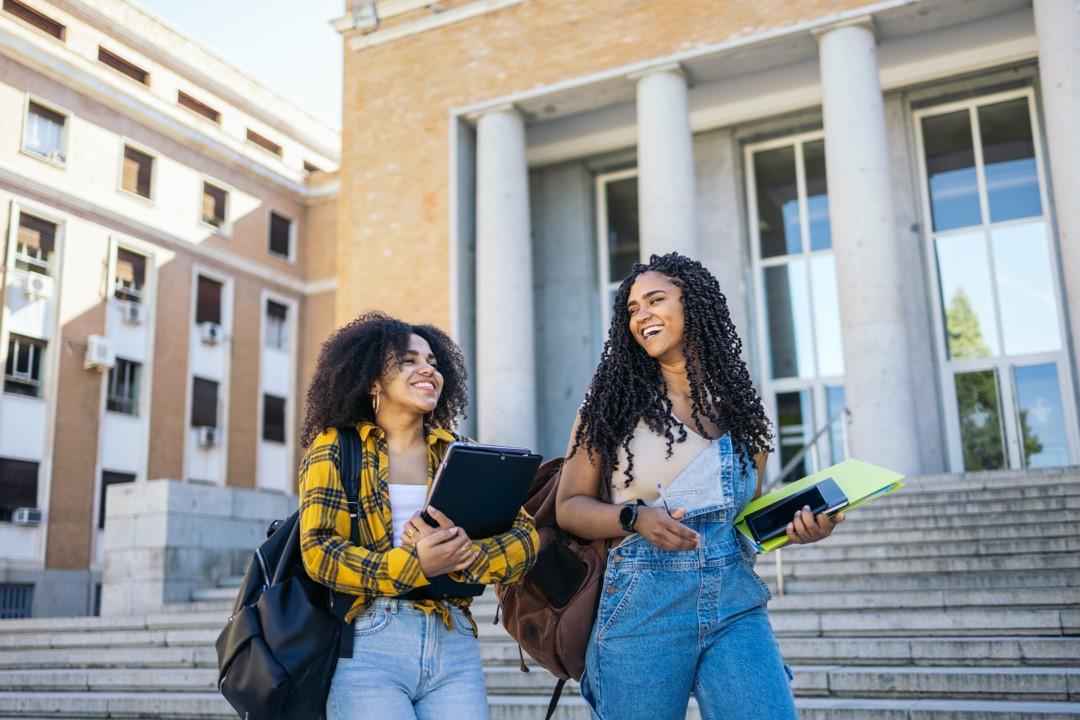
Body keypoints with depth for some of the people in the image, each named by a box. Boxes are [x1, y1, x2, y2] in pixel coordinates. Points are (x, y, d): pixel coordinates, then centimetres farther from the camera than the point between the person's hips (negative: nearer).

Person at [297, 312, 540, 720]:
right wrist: (415, 565, -19)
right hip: (367, 644, -3)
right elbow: (317, 550, -6)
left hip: (454, 645, 3)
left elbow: (525, 539, 4)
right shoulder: (335, 447, 5)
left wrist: (462, 555, -16)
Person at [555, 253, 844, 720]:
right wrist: (635, 518, -16)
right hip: (643, 606, -2)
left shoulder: (740, 410, 11)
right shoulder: (611, 404, 2)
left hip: (736, 607, 2)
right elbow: (569, 507, 1)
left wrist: (794, 527, -2)